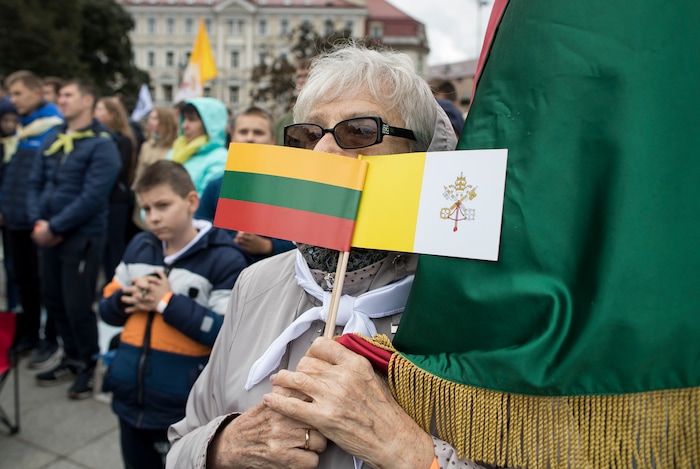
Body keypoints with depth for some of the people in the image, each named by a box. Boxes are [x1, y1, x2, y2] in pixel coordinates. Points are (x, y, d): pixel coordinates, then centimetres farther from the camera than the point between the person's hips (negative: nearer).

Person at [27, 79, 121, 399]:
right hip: (49, 235, 7)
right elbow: (34, 183, 10)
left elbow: (92, 196, -18)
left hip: (82, 237, -7)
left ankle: (88, 365, 20)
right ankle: (71, 358, 33)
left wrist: (54, 227, -16)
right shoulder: (52, 140, 11)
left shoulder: (101, 145, -10)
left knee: (78, 304, -1)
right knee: (53, 300, 15)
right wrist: (38, 221, -6)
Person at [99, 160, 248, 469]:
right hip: (129, 399, 6)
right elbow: (107, 310, 12)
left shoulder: (223, 258, -14)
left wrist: (167, 302, -20)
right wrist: (127, 300, -11)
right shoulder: (138, 247, 5)